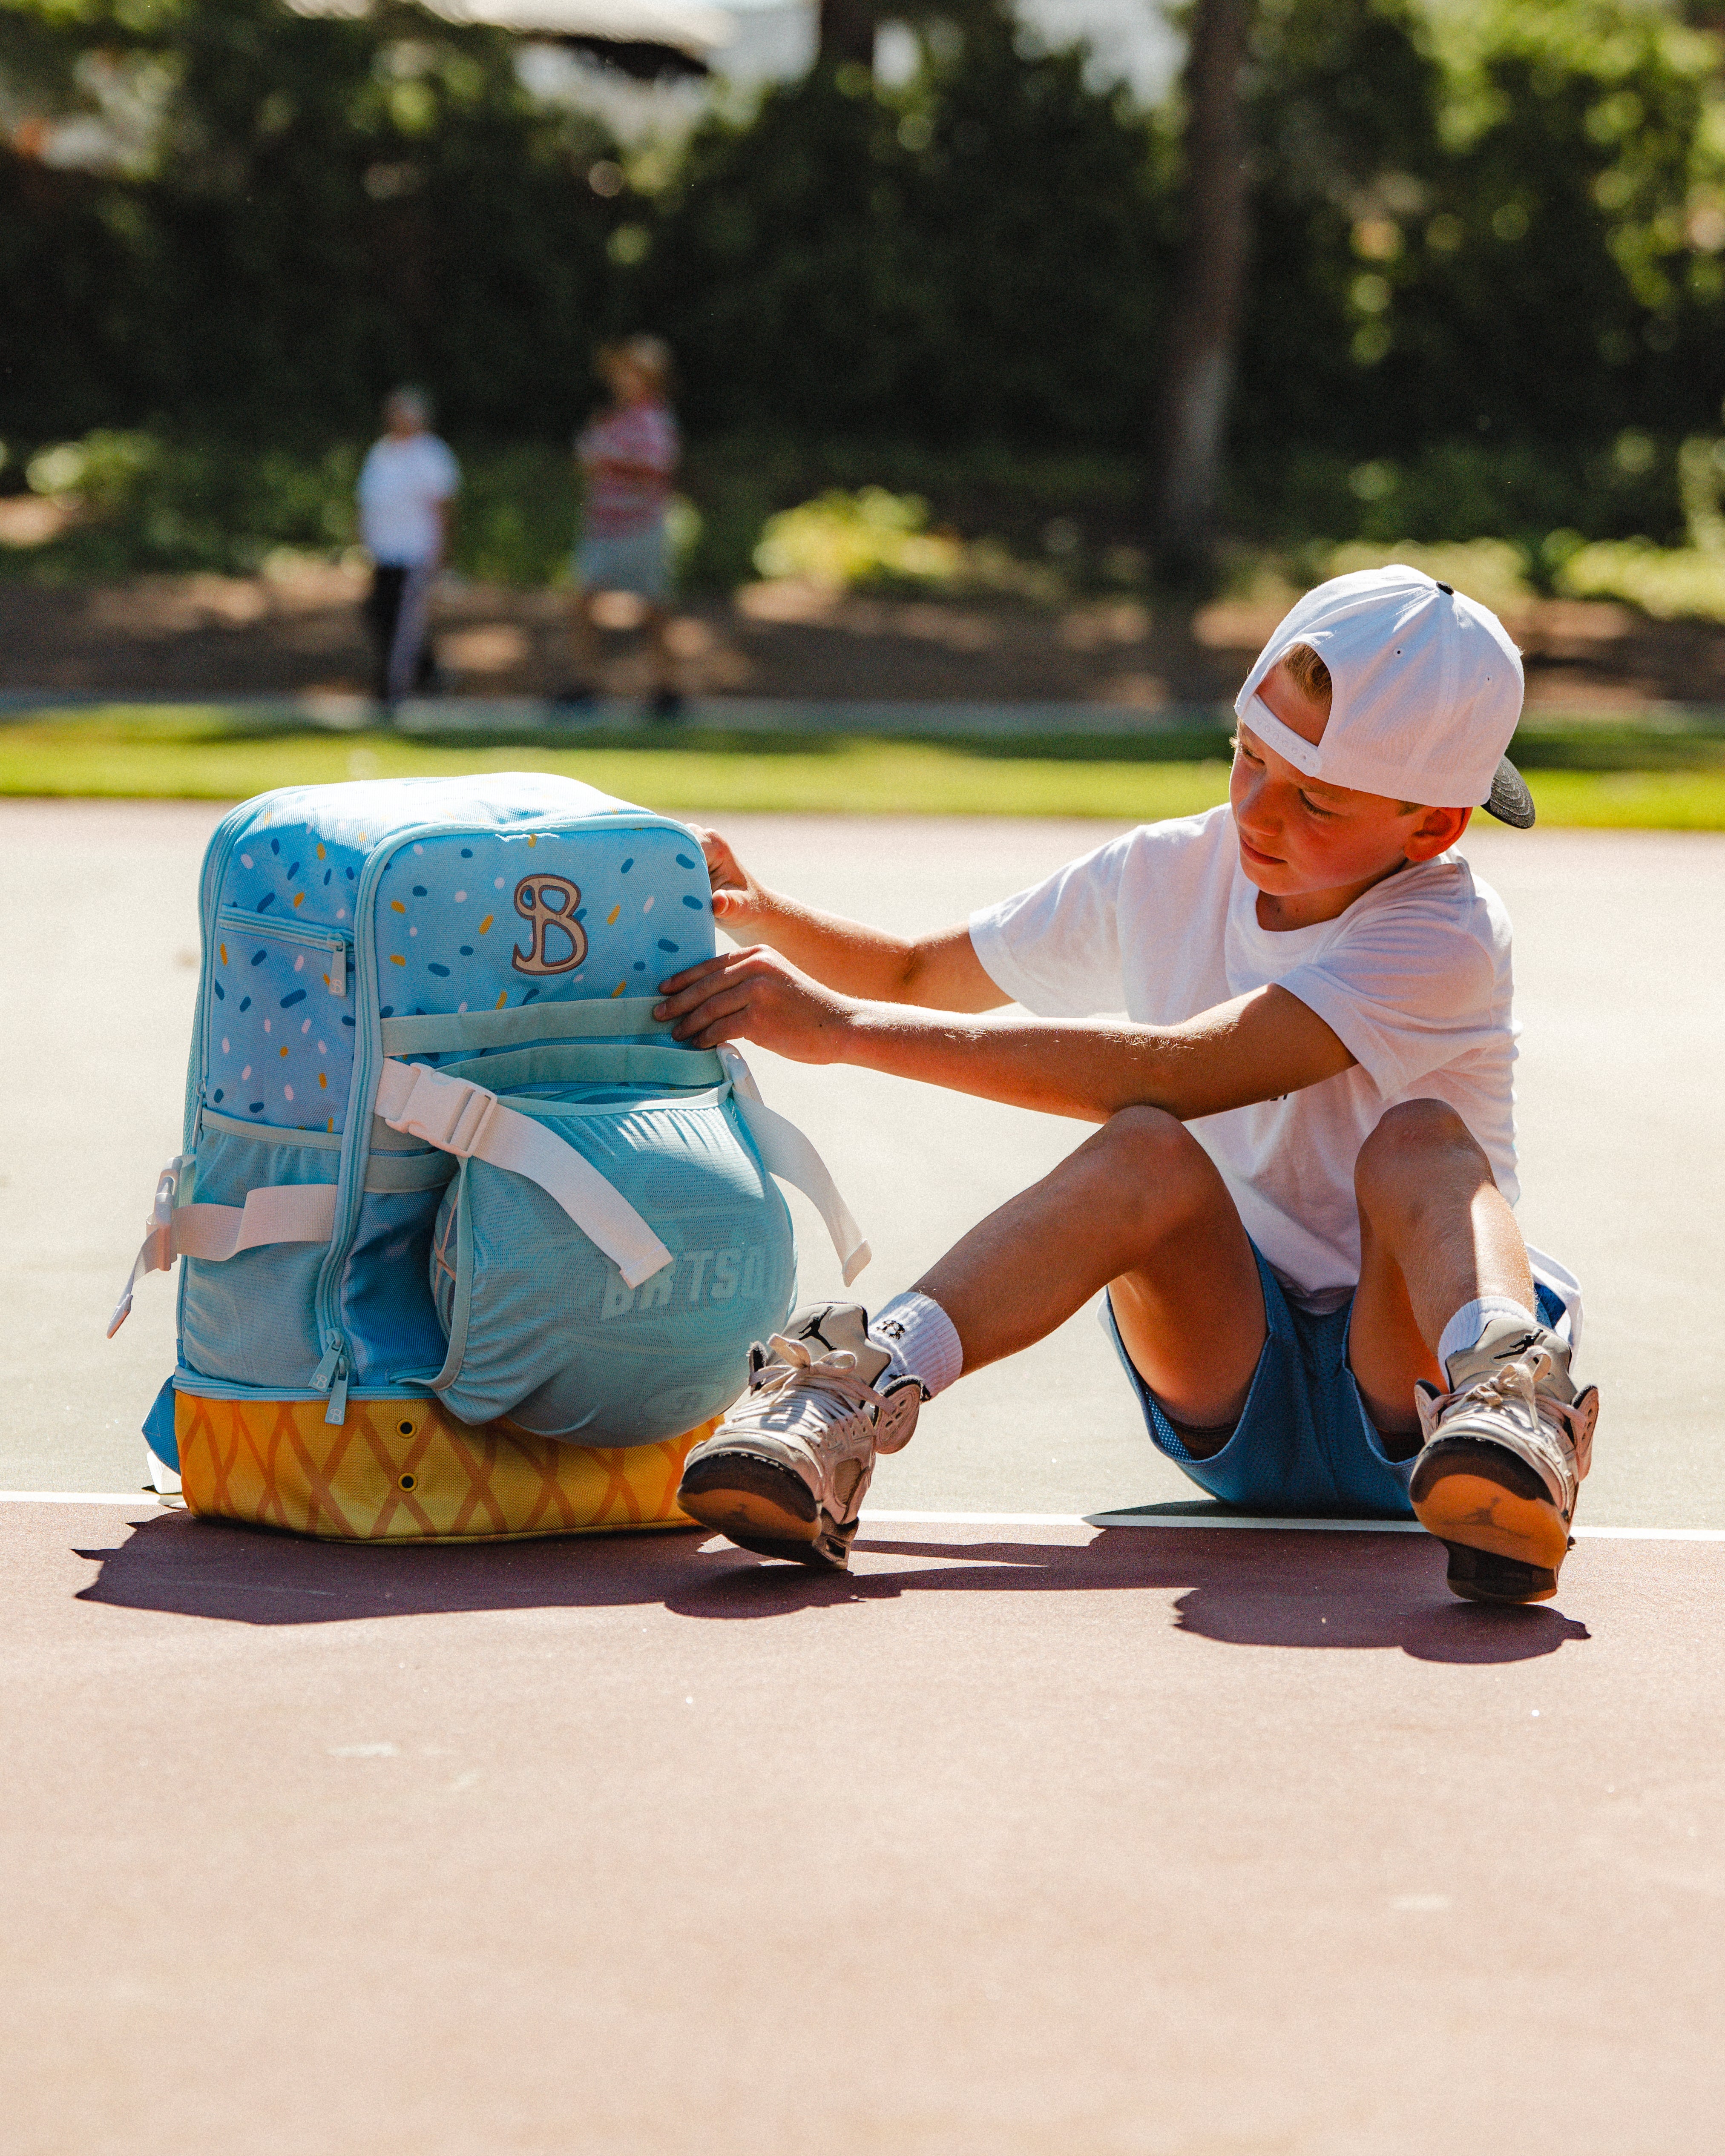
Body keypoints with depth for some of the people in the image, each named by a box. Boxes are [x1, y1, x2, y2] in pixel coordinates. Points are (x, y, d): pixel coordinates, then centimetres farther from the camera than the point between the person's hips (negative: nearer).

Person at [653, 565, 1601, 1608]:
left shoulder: (1448, 938, -18)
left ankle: (1503, 1394, -59)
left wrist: (845, 1028, -32)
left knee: (1417, 1137, -33)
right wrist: (760, 914, -4)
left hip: (1401, 1382, -3)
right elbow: (921, 977, 19)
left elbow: (1177, 1071, -30)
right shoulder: (1167, 876, 3)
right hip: (1230, 1374, 3)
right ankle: (856, 1390, -46)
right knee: (1150, 1155, -29)